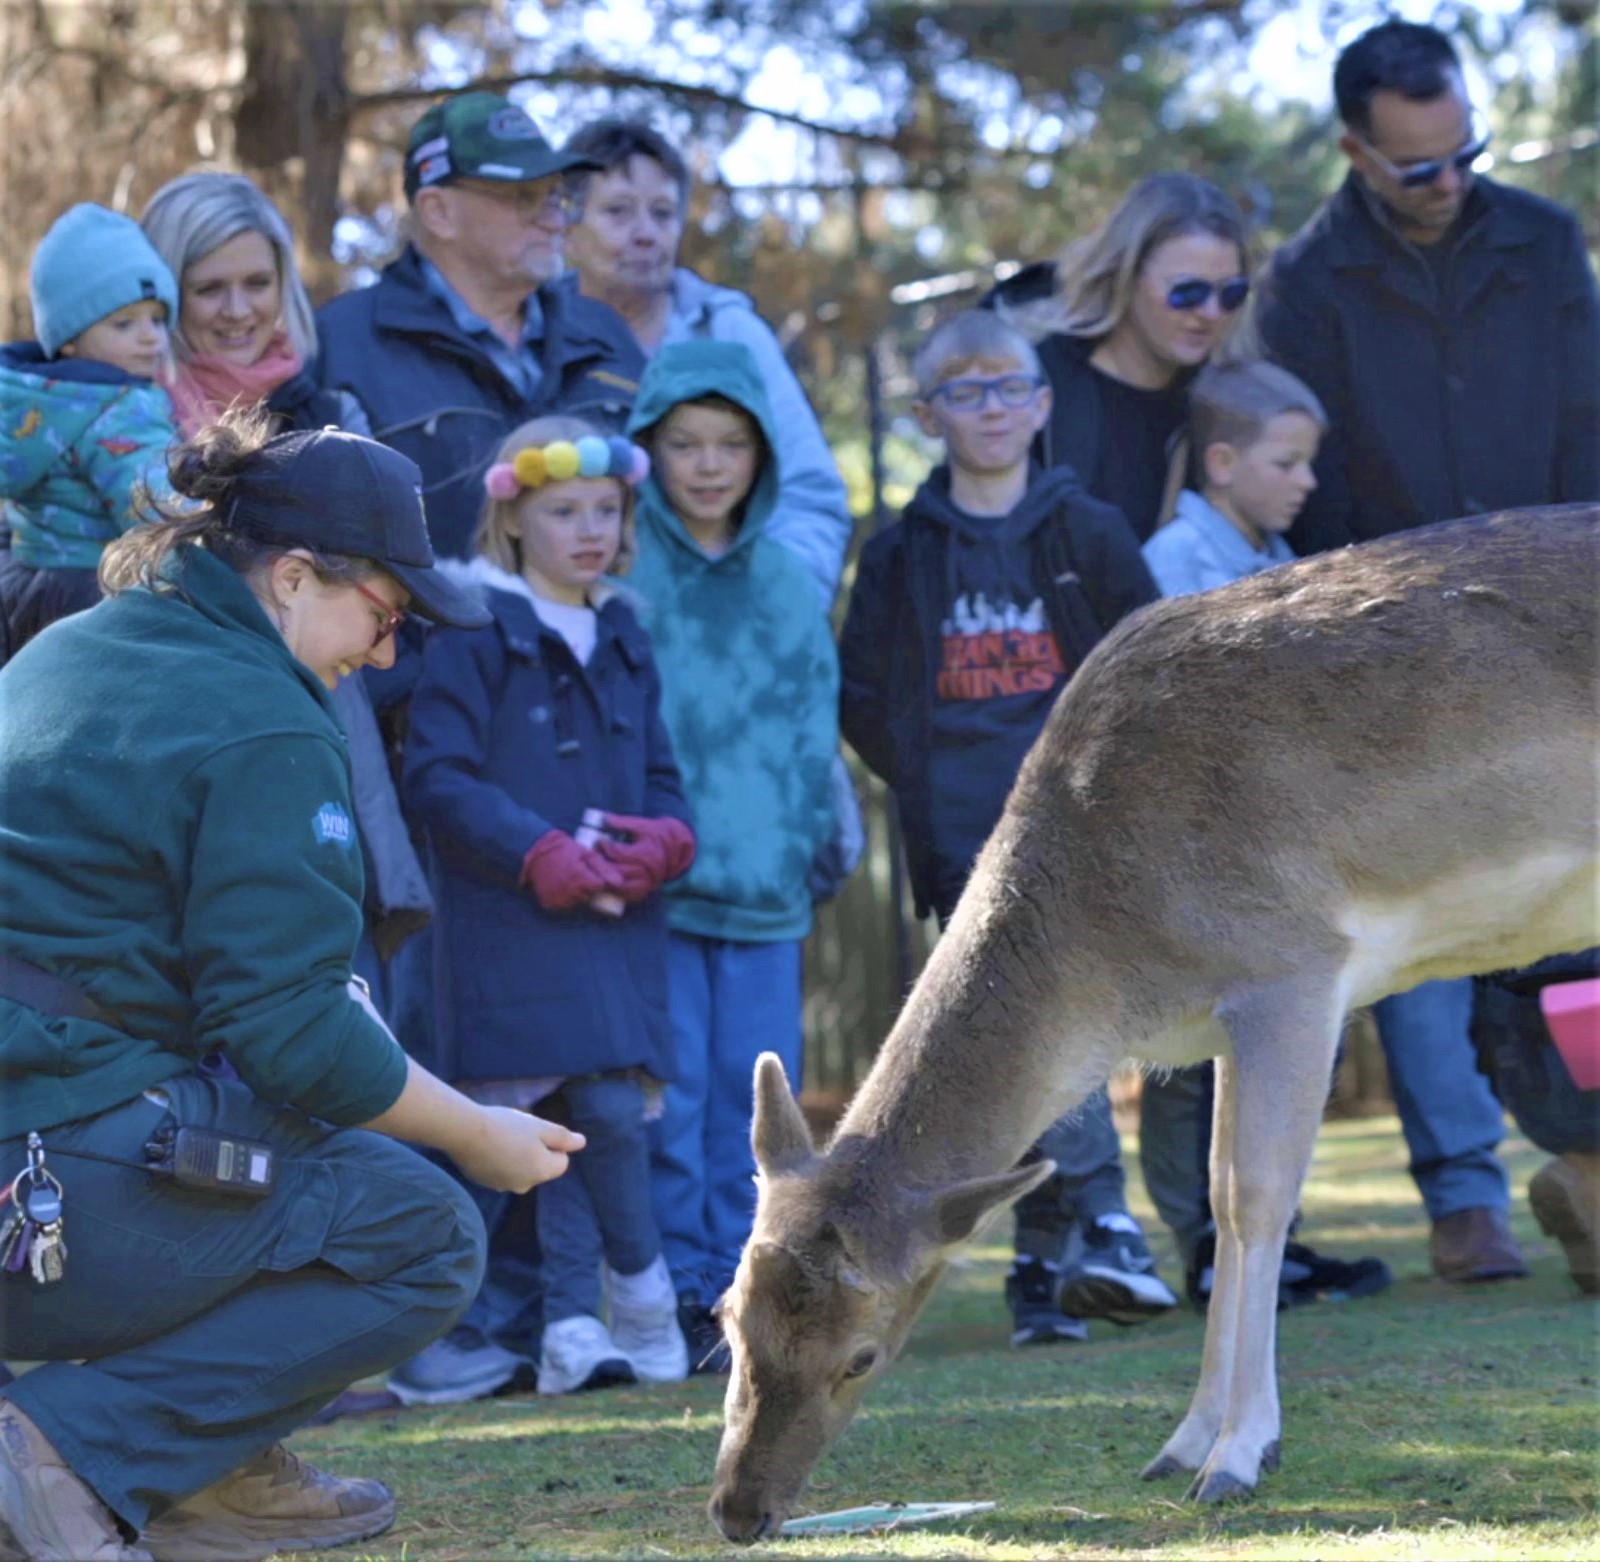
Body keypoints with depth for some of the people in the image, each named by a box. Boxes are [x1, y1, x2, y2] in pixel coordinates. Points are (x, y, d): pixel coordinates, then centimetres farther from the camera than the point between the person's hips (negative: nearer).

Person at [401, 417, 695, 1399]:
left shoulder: (623, 638, 19)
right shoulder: (474, 629, -2)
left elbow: (661, 775, 20)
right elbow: (437, 776, -8)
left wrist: (664, 839, -3)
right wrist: (542, 854, -15)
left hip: (620, 920, 5)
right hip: (515, 922, -5)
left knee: (605, 1112, -4)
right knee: (599, 1113, -12)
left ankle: (574, 1326, 4)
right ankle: (644, 1307, 3)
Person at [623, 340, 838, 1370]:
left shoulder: (789, 583, 13)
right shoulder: (618, 570, 0)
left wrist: (822, 840, 10)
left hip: (765, 887, 4)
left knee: (755, 1093, 5)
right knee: (670, 1096, -5)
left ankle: (738, 1280, 13)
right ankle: (685, 1294, 1)